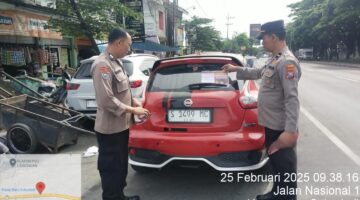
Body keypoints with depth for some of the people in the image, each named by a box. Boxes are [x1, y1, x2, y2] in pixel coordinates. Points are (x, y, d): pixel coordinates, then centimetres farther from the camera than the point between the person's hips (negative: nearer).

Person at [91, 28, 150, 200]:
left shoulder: (116, 62, 11)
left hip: (121, 125, 10)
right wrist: (133, 110, -19)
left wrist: (135, 103, 5)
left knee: (121, 166, 22)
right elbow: (106, 100, -27)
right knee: (111, 169, 5)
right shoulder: (102, 65, -20)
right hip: (110, 129, -10)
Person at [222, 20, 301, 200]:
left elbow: (292, 99, -26)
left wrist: (290, 131, -30)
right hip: (271, 124, 10)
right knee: (275, 164, 23)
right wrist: (236, 69, 32)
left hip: (281, 128, -10)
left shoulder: (287, 62, -20)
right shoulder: (274, 60, 11)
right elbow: (258, 73, 31)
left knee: (285, 168, 4)